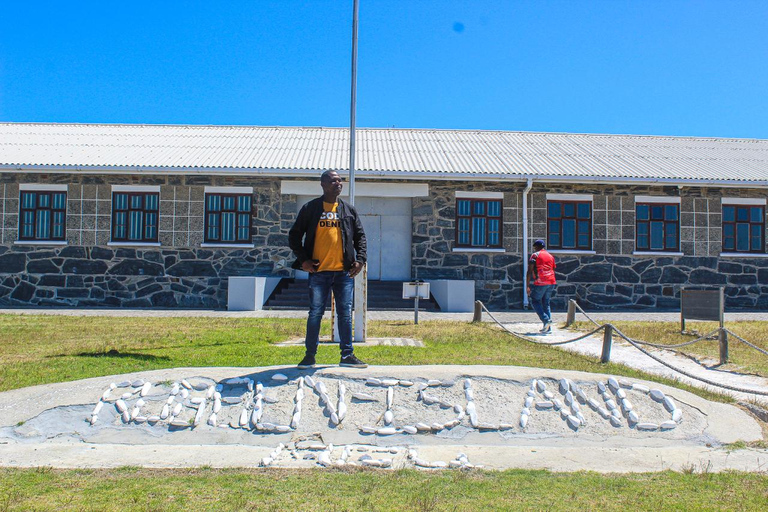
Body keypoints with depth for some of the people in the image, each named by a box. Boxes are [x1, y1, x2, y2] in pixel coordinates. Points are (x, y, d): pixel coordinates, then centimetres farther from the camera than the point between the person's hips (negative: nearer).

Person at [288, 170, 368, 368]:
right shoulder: (310, 209, 3)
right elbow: (294, 235, 6)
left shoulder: (349, 210, 11)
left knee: (345, 314, 6)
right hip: (319, 271, -2)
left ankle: (347, 355, 14)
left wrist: (360, 259, 2)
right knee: (315, 313, 3)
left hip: (344, 271, 2)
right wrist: (303, 259, -4)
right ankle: (310, 355, 15)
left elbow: (360, 236, 16)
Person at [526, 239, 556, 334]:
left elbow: (529, 271, -8)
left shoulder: (535, 255, 1)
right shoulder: (550, 256, 20)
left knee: (535, 301, 6)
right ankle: (548, 328, 9)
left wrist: (528, 286, -7)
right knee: (546, 304, 13)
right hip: (551, 282, 6)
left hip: (540, 283, -6)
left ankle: (546, 320, -13)